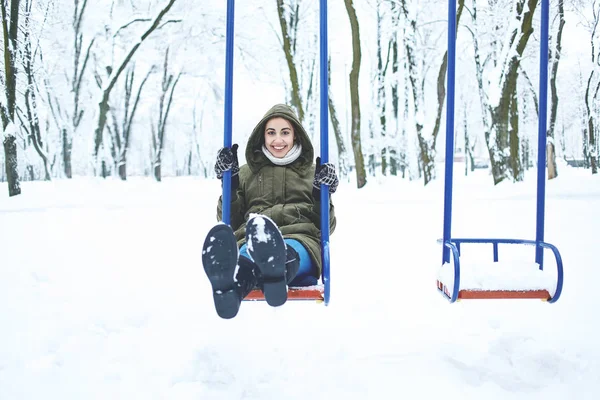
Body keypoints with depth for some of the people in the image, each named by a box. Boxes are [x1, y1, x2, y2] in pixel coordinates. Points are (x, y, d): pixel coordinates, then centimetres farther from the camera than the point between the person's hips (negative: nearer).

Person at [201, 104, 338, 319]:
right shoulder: (246, 173, 28)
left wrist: (322, 195, 3)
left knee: (286, 255, -42)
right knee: (245, 255, -41)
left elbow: (327, 226, 21)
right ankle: (230, 287, -76)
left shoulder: (312, 172, 27)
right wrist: (229, 184, 8)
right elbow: (229, 223, 21)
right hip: (250, 239, 1)